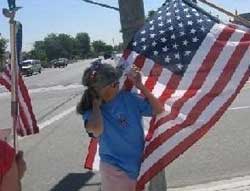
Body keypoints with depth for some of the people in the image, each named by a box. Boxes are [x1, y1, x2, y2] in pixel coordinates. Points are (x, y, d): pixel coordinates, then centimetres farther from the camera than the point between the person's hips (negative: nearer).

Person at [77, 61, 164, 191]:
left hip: (139, 164, 3)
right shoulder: (90, 111, -13)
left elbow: (159, 110, -7)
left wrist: (140, 86, -12)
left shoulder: (127, 97, -6)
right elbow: (97, 130, -36)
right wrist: (96, 105, -20)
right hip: (114, 169, -3)